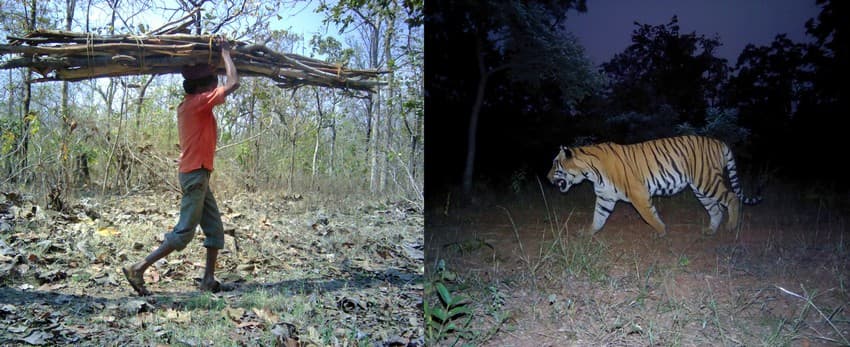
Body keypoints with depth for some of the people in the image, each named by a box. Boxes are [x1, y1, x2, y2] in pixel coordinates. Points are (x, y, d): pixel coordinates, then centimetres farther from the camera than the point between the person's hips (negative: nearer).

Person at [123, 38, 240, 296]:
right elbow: (233, 83, -19)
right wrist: (225, 52, -6)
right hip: (196, 174, -10)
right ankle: (137, 269, -3)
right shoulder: (199, 101, -14)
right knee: (184, 232, -7)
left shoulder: (188, 104, 13)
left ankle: (209, 280, 11)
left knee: (215, 228, 10)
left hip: (197, 174, 10)